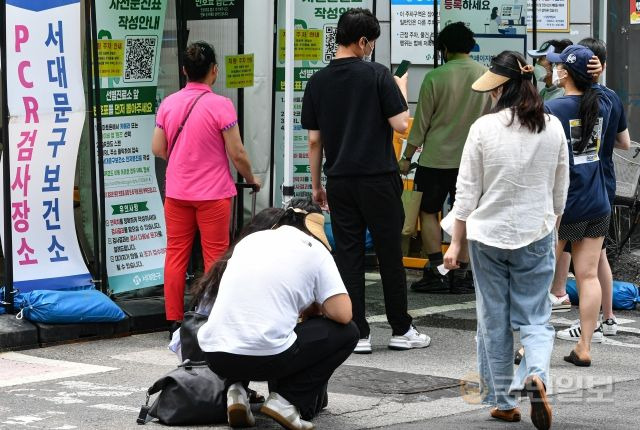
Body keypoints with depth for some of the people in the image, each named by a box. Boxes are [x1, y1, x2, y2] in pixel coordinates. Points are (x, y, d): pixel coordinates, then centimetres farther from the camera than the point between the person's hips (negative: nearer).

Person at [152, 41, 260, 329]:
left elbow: (158, 149, 5)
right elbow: (237, 154, -11)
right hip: (213, 192, -4)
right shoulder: (220, 105, -13)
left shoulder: (168, 104, 1)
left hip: (176, 192, 4)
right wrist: (251, 179, 7)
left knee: (176, 254, 9)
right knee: (215, 257, 3)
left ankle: (174, 319, 10)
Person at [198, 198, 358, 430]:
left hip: (213, 355, 5)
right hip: (266, 357, -5)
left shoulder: (250, 239, 19)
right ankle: (288, 401, 0)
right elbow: (343, 314, -3)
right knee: (346, 332, 14)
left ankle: (235, 389, 12)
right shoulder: (315, 250, 5)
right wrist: (312, 308, 19)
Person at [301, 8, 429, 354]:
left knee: (348, 257, 5)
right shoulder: (377, 75, -9)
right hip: (378, 180, -3)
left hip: (339, 182, 3)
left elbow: (314, 140, 5)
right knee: (390, 255, 7)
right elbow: (401, 125, -10)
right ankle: (401, 331, 14)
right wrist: (402, 90, 7)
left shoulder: (318, 82, 3)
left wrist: (316, 185, 14)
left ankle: (357, 334, 4)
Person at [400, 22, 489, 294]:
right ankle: (461, 275, 8)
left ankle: (435, 272, 3)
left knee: (428, 212, 8)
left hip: (436, 157, -3)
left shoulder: (435, 78, -10)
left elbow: (421, 122, -5)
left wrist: (407, 157, 4)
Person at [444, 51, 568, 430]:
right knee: (535, 318, 7)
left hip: (488, 235, -1)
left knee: (494, 321, 10)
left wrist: (457, 243, 3)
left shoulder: (484, 128, -10)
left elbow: (467, 191, -6)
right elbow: (561, 189, 8)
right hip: (536, 236, 2)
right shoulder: (553, 127, -1)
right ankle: (536, 373, -22)